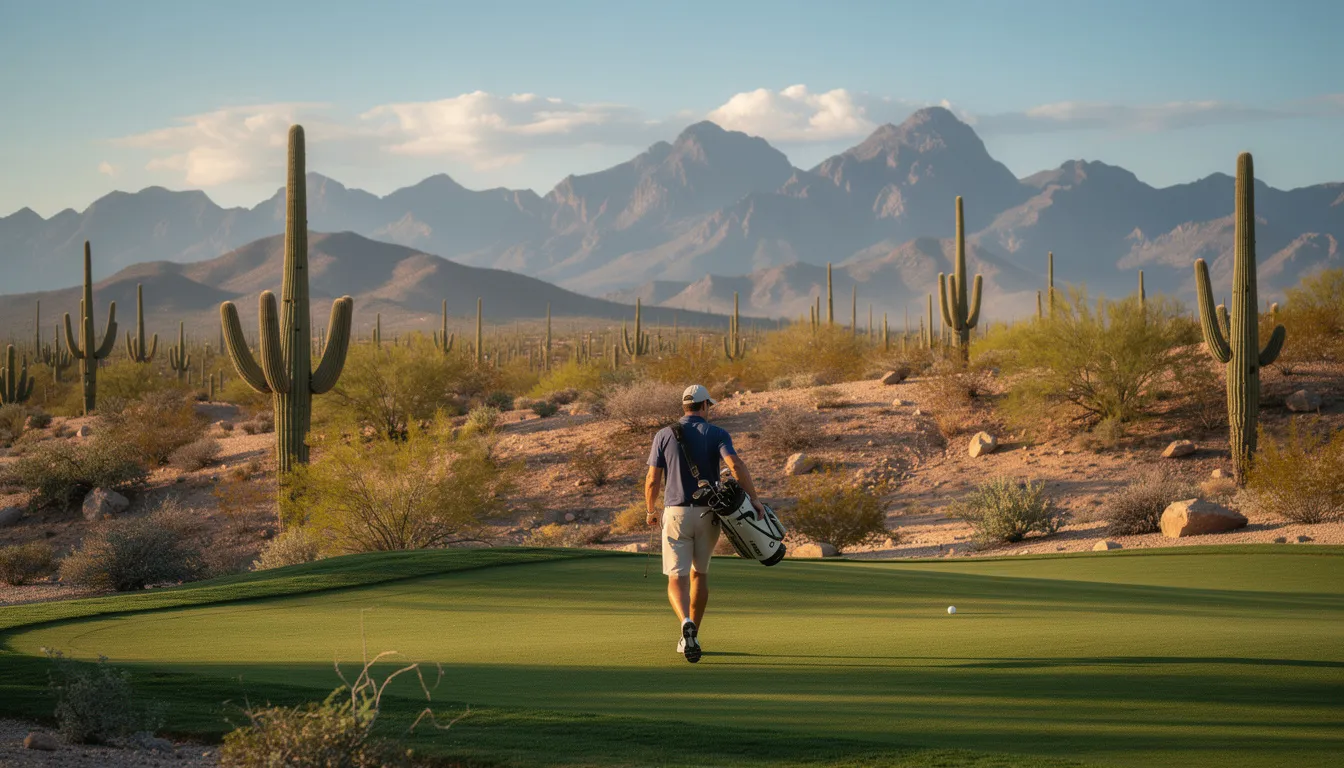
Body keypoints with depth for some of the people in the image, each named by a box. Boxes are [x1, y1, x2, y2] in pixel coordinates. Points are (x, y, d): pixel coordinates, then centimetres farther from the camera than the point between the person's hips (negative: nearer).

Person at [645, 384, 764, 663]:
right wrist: (754, 500, -17)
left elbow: (652, 480, 0)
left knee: (677, 580, -4)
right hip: (708, 514, 1)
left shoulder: (664, 435, 2)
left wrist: (652, 510, 17)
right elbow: (735, 465, -20)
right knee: (699, 573, 21)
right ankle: (691, 636, 25)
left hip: (676, 514, -1)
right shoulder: (717, 434, -1)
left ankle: (686, 624, -34)